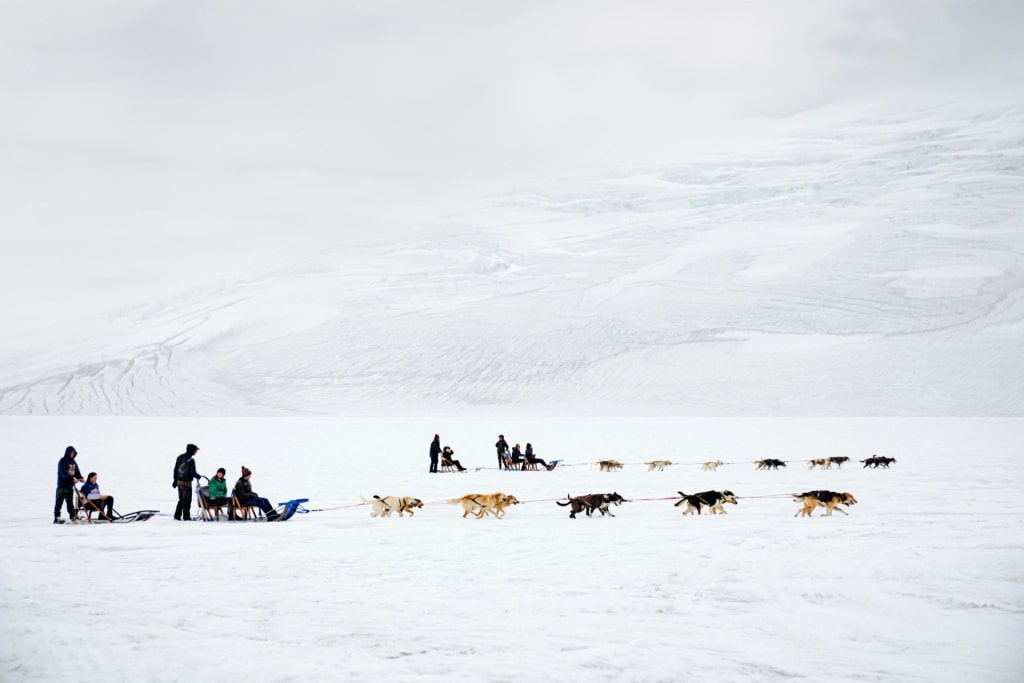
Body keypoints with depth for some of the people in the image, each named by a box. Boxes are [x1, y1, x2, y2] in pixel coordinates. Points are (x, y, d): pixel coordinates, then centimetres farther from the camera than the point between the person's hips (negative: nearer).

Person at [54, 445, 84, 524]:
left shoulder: (73, 462, 13)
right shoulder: (62, 461, -10)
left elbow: (77, 471, 14)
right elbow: (63, 472, -21)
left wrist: (80, 478, -7)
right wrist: (72, 478, -30)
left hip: (70, 485, 7)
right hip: (62, 484, -7)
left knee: (70, 502, 12)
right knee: (59, 502, -7)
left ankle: (72, 517, 17)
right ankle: (57, 518, -9)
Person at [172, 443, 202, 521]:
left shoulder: (180, 457, 7)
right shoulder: (191, 460, -16)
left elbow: (175, 469, 12)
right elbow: (193, 472, -16)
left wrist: (175, 480, 19)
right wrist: (198, 476, 4)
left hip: (179, 481, 7)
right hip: (187, 482, -7)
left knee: (181, 499, 17)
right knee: (187, 500, 2)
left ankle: (177, 515, 17)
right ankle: (186, 517, 5)